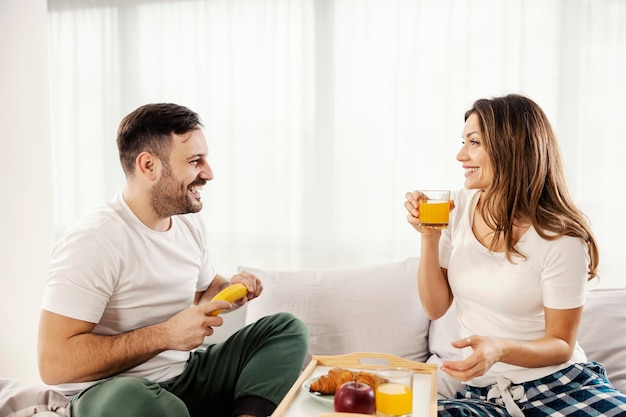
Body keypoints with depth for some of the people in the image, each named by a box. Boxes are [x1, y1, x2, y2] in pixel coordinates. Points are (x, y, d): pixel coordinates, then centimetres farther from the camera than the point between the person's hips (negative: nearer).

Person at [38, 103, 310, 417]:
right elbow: (54, 363, -23)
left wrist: (231, 290, -3)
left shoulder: (189, 222, 3)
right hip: (114, 391, -7)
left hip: (186, 374, 7)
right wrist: (166, 334, -25)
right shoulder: (92, 242, -20)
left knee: (288, 329, -2)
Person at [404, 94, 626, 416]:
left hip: (561, 384, -2)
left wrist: (499, 349, -27)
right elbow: (436, 308, 2)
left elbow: (561, 345, -7)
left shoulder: (560, 240, -15)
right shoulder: (460, 206, -1)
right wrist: (428, 236, -13)